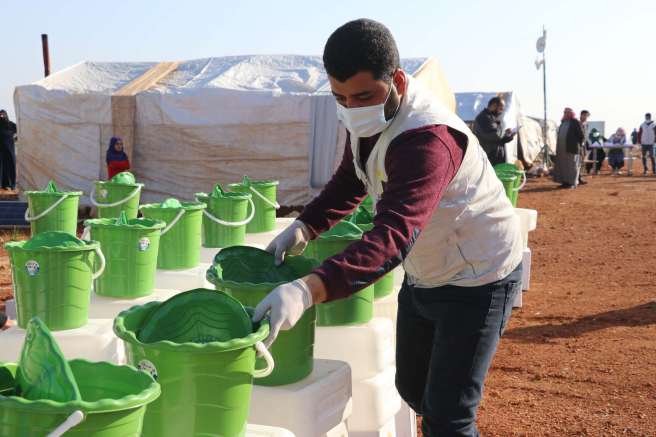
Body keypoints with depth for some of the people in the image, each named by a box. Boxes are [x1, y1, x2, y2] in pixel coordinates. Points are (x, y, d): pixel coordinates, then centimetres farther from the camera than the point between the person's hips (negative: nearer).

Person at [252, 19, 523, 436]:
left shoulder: (427, 139, -35)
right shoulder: (366, 114, -7)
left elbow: (392, 238, -47)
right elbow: (349, 181, 8)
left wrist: (307, 290, -60)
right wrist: (303, 227, -11)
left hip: (477, 278, -8)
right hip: (424, 274, 9)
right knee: (412, 389, 21)